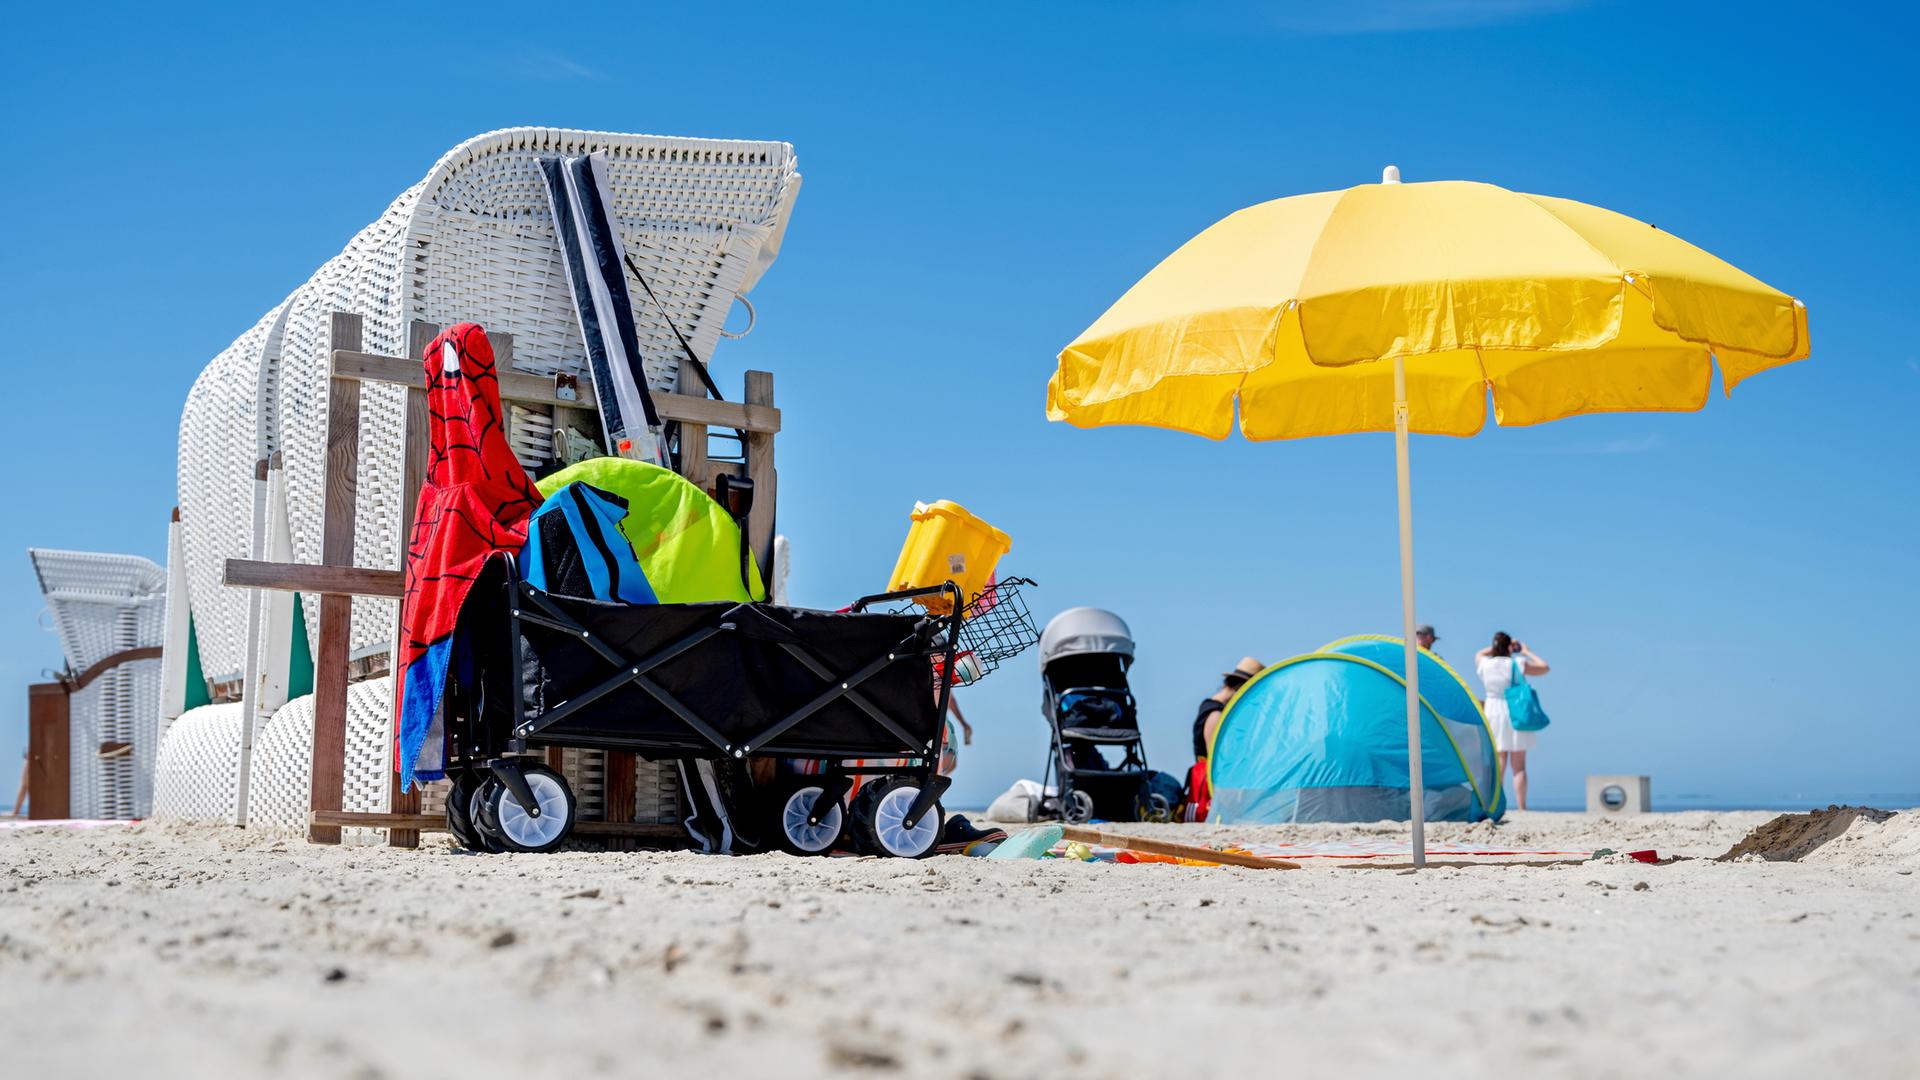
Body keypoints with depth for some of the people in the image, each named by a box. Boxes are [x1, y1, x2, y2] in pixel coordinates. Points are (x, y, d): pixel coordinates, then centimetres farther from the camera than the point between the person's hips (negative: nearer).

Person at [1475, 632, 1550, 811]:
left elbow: (1479, 654, 24)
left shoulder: (1484, 664, -1)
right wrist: (1527, 652, 10)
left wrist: (1497, 646, 21)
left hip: (1493, 715, 3)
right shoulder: (1516, 664, -10)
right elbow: (1545, 668, 0)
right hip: (1515, 714, -3)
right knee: (1519, 767, 2)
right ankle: (1521, 808, -1)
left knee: (1498, 766, 7)